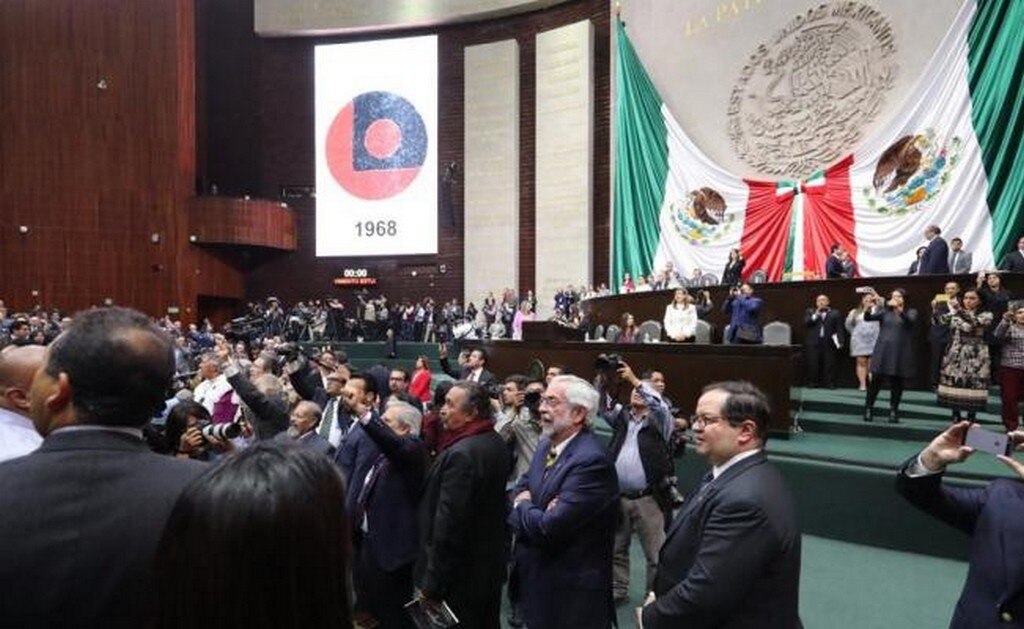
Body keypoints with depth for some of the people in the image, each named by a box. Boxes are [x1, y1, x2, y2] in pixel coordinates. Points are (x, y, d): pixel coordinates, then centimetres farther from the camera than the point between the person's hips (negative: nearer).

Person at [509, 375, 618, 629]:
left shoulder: (591, 461, -26)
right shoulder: (547, 444, 4)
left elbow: (550, 528, -29)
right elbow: (521, 487, 11)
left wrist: (522, 506, -9)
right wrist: (524, 499, -12)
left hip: (572, 592, -8)